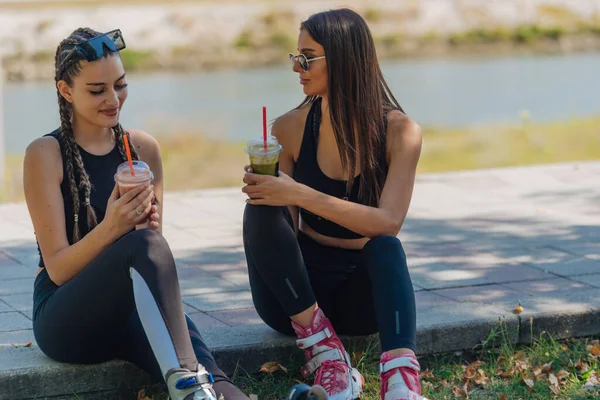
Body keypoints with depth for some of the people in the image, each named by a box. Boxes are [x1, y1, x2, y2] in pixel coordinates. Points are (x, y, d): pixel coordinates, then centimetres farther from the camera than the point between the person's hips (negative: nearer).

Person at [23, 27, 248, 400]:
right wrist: (110, 229, -27)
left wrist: (147, 223, -8)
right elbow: (58, 268, -8)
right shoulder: (46, 155, -4)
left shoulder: (144, 148, 10)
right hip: (64, 319, -4)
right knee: (143, 243, -36)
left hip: (133, 312, 4)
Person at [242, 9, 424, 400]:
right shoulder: (291, 128, -4)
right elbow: (284, 226, -4)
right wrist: (264, 189, -27)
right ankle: (324, 349, -29)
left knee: (387, 248, -35)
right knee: (261, 211, -27)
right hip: (293, 291, 1)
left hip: (363, 288, -1)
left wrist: (300, 195, -33)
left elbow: (388, 223, -24)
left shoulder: (399, 131, -9)